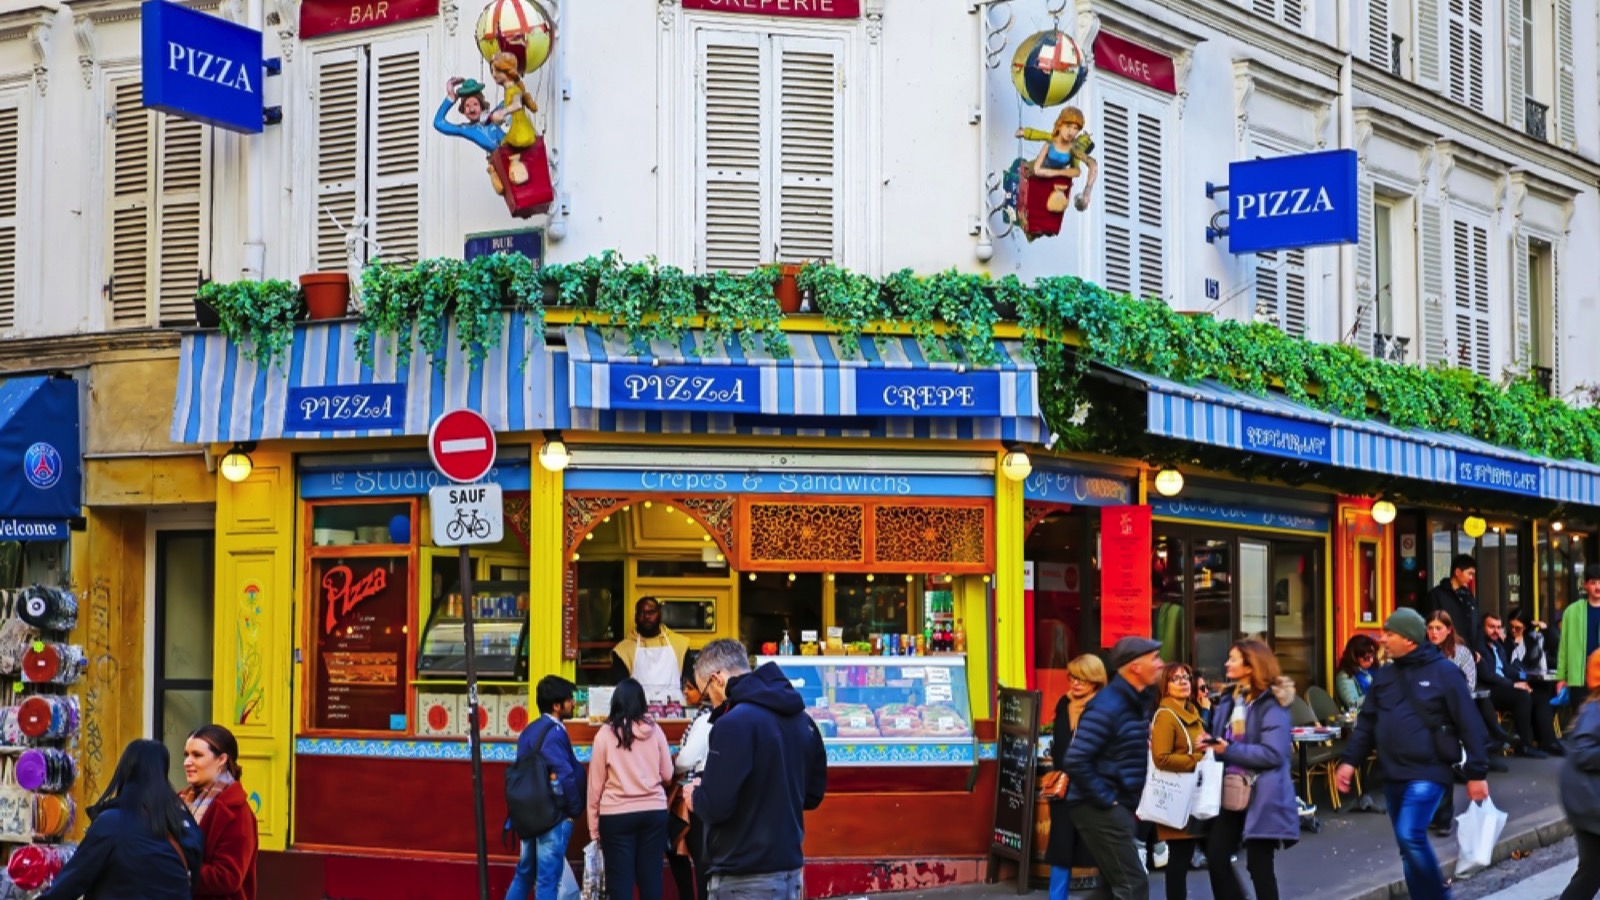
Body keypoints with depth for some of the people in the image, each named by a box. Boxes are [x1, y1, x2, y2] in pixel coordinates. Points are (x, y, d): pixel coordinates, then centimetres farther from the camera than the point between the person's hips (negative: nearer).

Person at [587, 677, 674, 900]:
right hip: (654, 812, 2)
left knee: (620, 881, 1)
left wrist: (593, 824, 6)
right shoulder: (654, 731, 1)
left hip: (617, 815, -2)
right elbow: (667, 776, 6)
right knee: (650, 877, 7)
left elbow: (596, 782, -1)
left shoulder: (605, 733, -4)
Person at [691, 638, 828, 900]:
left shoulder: (734, 723, -17)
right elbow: (813, 794, 17)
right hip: (790, 871, 8)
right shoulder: (801, 719, 10)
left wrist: (696, 796, 0)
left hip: (744, 879, -8)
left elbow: (715, 806, -20)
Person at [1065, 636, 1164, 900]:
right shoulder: (1107, 707, -19)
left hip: (1121, 807, 10)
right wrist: (1106, 800, -20)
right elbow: (1076, 761, -25)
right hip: (1100, 808, -10)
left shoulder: (1136, 703, 10)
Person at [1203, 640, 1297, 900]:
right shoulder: (1229, 699, 13)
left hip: (1262, 796, -7)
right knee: (1216, 855, 0)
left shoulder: (1272, 704, -12)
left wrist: (1229, 750, -21)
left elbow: (1273, 754, -20)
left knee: (1259, 864, -1)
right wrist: (1212, 745, -3)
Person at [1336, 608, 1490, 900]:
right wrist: (1350, 760, 4)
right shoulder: (1384, 676, 11)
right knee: (1410, 846, 10)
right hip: (1393, 775, 7)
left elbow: (1468, 723, -7)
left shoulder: (1442, 671, -7)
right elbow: (1367, 722, 15)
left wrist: (1476, 772, -8)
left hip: (1428, 772, -7)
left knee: (1411, 835, -20)